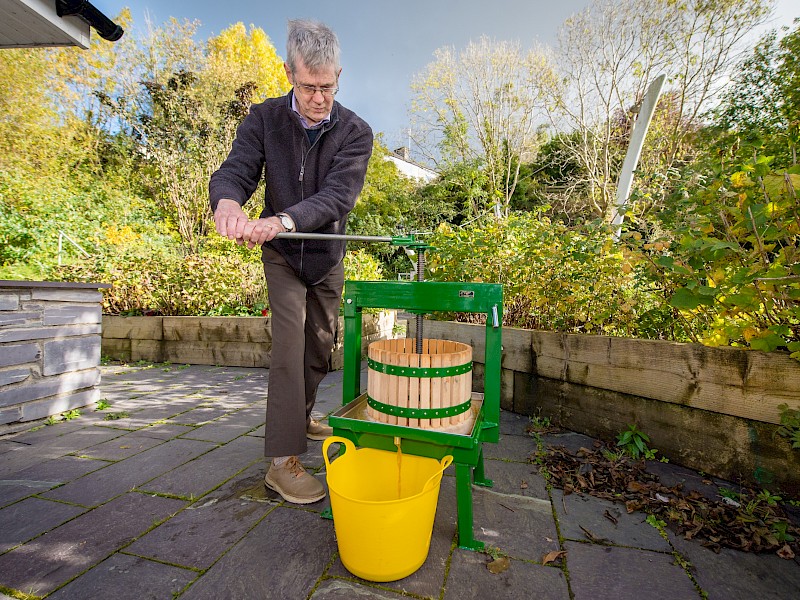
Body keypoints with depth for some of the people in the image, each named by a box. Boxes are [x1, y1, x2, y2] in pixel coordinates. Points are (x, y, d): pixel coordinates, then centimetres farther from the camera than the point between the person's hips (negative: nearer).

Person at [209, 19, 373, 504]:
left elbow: (338, 195, -29)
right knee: (289, 345, -13)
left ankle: (303, 417, 38)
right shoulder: (264, 119, -10)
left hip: (328, 255, 2)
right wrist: (227, 200, -45)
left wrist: (284, 220, -46)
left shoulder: (355, 131, -14)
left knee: (321, 345, 13)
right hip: (283, 254, -2)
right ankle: (283, 459, -4)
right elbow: (235, 171, -20)